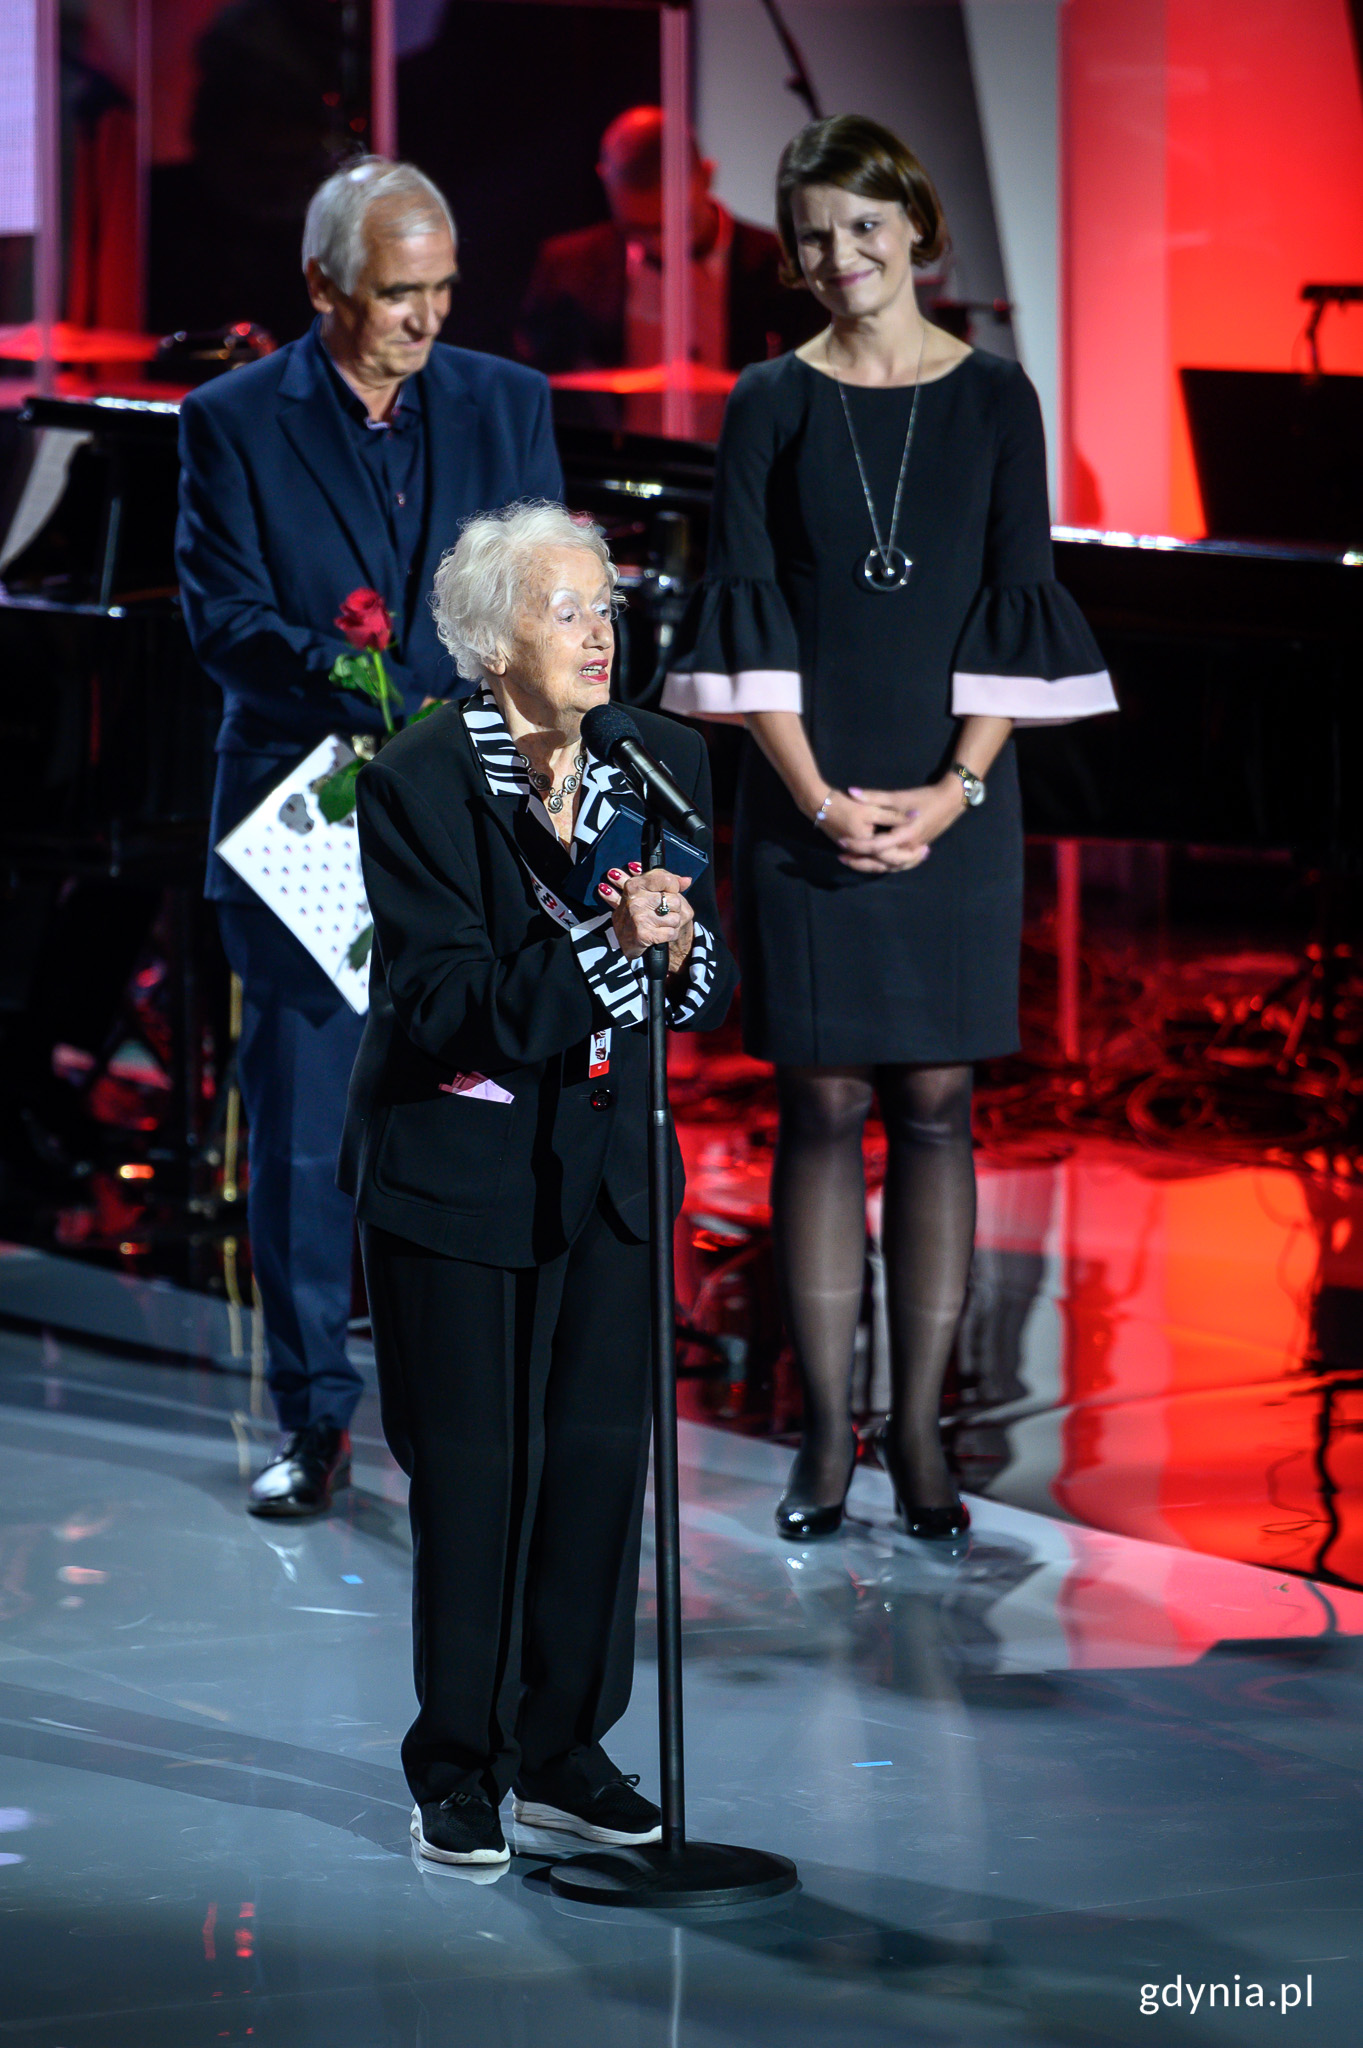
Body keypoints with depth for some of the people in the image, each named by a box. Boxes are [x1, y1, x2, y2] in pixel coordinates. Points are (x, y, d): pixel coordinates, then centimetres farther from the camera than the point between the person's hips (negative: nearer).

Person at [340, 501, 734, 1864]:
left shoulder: (664, 762, 1)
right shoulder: (417, 781, -13)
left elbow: (710, 987, 2)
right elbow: (450, 1008, -20)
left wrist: (676, 945, -21)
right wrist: (604, 940, -30)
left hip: (606, 1155, 4)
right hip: (459, 1164, -4)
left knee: (602, 1448, 6)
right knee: (473, 1469, 2)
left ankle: (564, 1749, 20)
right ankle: (457, 1772, 15)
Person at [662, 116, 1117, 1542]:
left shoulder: (991, 399, 4)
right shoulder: (772, 405, 3)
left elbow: (1015, 608, 1)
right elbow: (749, 616, -1)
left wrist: (954, 788, -10)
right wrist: (819, 796, -11)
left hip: (954, 802, 1)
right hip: (804, 803, 0)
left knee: (935, 1106, 3)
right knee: (823, 1107, 1)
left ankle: (918, 1429, 8)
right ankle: (825, 1436, 6)